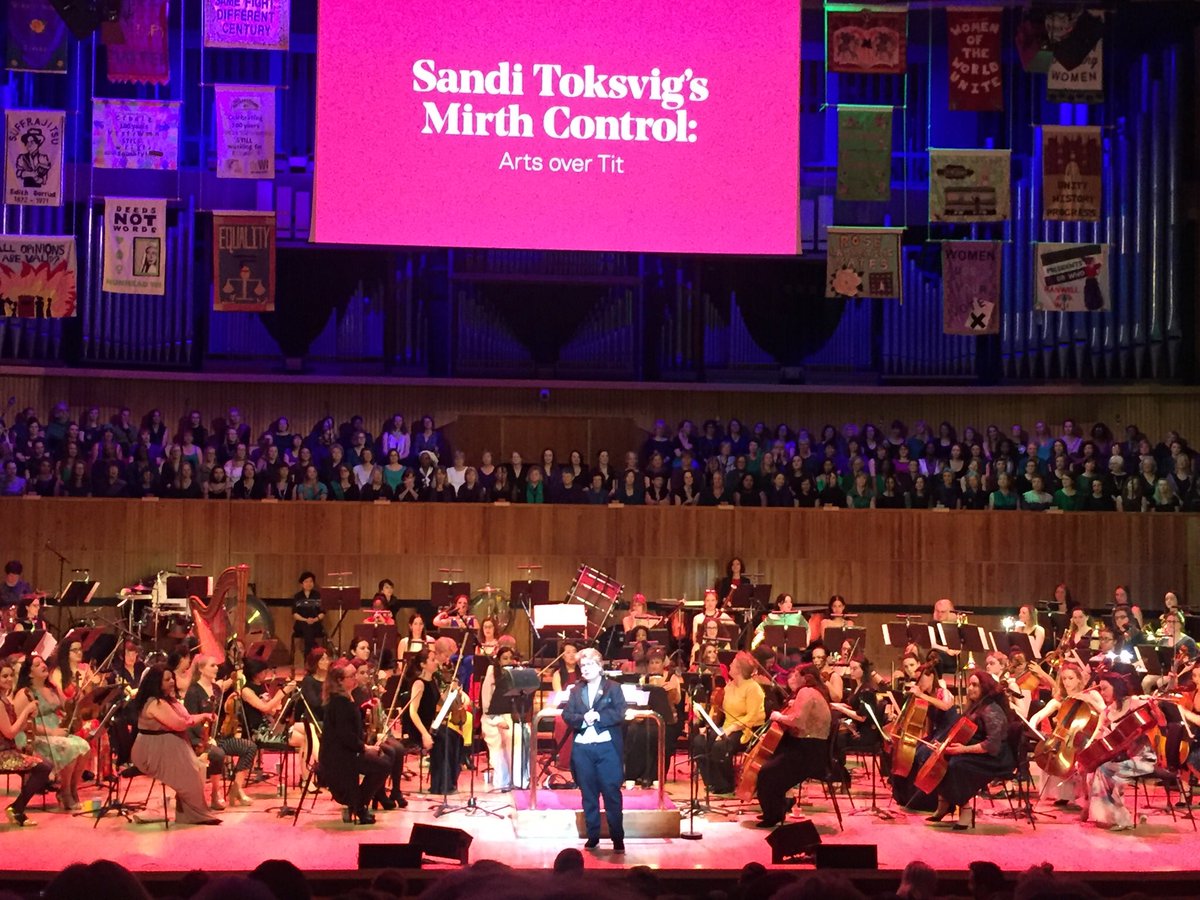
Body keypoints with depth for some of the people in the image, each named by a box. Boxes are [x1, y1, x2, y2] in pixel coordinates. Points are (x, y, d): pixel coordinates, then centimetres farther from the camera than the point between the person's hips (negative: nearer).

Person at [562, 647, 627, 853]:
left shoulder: (613, 688, 2)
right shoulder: (576, 690, 12)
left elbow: (620, 714, -8)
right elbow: (566, 715, 2)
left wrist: (598, 716, -19)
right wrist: (583, 718, -17)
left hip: (607, 747, -3)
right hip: (582, 748, 3)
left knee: (612, 793, -3)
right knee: (588, 794, 8)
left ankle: (618, 838, 2)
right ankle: (593, 836, 17)